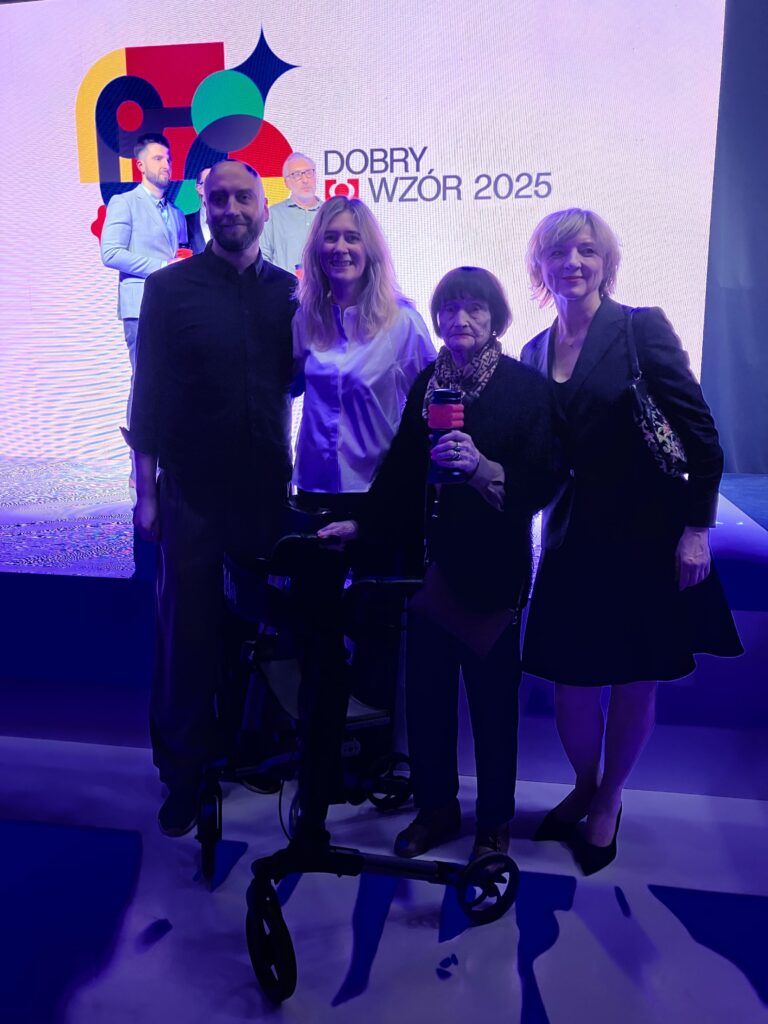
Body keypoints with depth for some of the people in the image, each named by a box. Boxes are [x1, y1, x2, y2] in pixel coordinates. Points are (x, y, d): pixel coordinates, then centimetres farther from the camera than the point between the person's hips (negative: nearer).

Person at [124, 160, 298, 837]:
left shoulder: (287, 291, 7)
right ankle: (184, 774, 24)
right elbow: (148, 394, -1)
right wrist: (145, 491, -4)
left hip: (269, 489, 2)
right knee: (189, 633, 6)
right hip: (192, 492, -2)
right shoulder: (170, 288, 0)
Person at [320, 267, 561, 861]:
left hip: (493, 566, -4)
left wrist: (483, 467, -25)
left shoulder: (525, 385, -4)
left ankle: (494, 820, 28)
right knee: (426, 690, 8)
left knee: (492, 697, 6)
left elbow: (544, 479, -10)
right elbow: (403, 467, 16)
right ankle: (436, 807, 31)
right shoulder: (428, 382, 9)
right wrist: (364, 525, 17)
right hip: (430, 561, 4)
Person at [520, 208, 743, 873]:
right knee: (571, 678, 8)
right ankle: (584, 787, 37)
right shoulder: (536, 351, 7)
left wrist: (695, 529, -12)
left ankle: (608, 803, 33)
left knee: (634, 681, 10)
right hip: (573, 537, 4)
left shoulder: (642, 328, -8)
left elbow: (702, 437, -9)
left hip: (645, 537, -3)